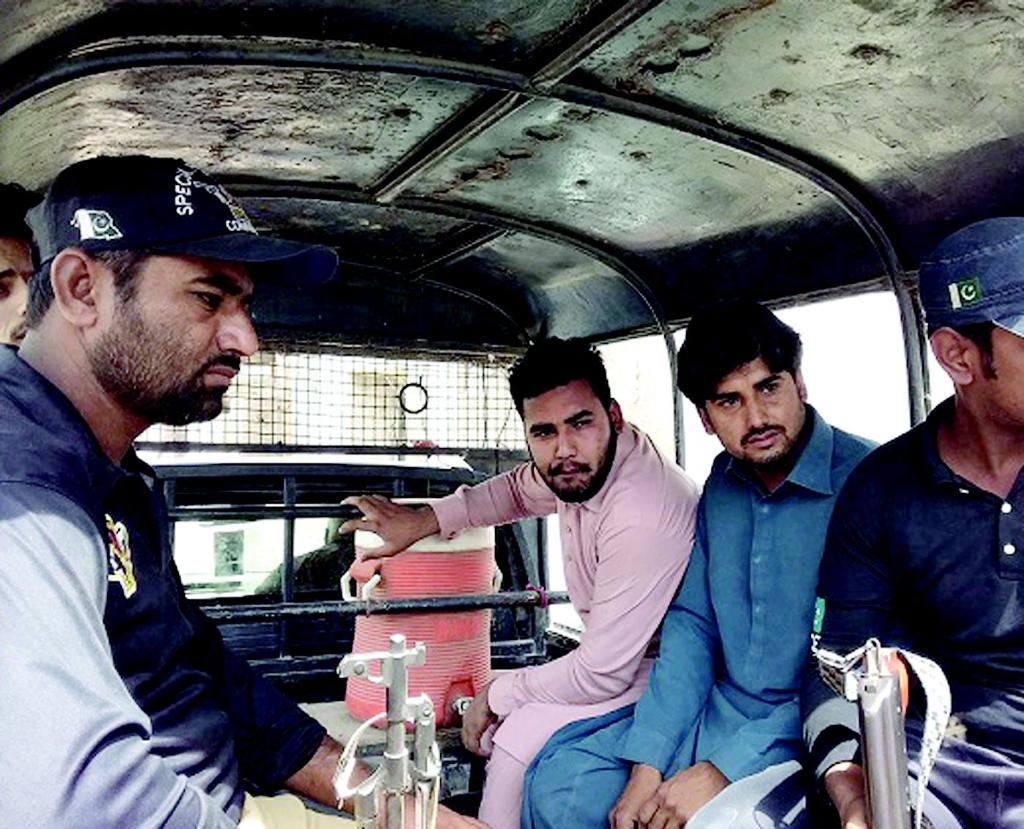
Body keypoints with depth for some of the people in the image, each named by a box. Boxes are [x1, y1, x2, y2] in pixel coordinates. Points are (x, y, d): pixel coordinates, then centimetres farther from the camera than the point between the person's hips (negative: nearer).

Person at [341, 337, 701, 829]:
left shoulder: (639, 516, -34)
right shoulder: (586, 466, -8)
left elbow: (601, 674, -27)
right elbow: (519, 489, 16)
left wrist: (498, 695, -11)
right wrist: (422, 521, 5)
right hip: (617, 651, 8)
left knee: (519, 736, -16)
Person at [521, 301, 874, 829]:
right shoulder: (724, 482, 5)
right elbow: (692, 623, 5)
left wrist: (723, 771, -20)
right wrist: (647, 767, -5)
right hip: (716, 716, 6)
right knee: (558, 778, -2)